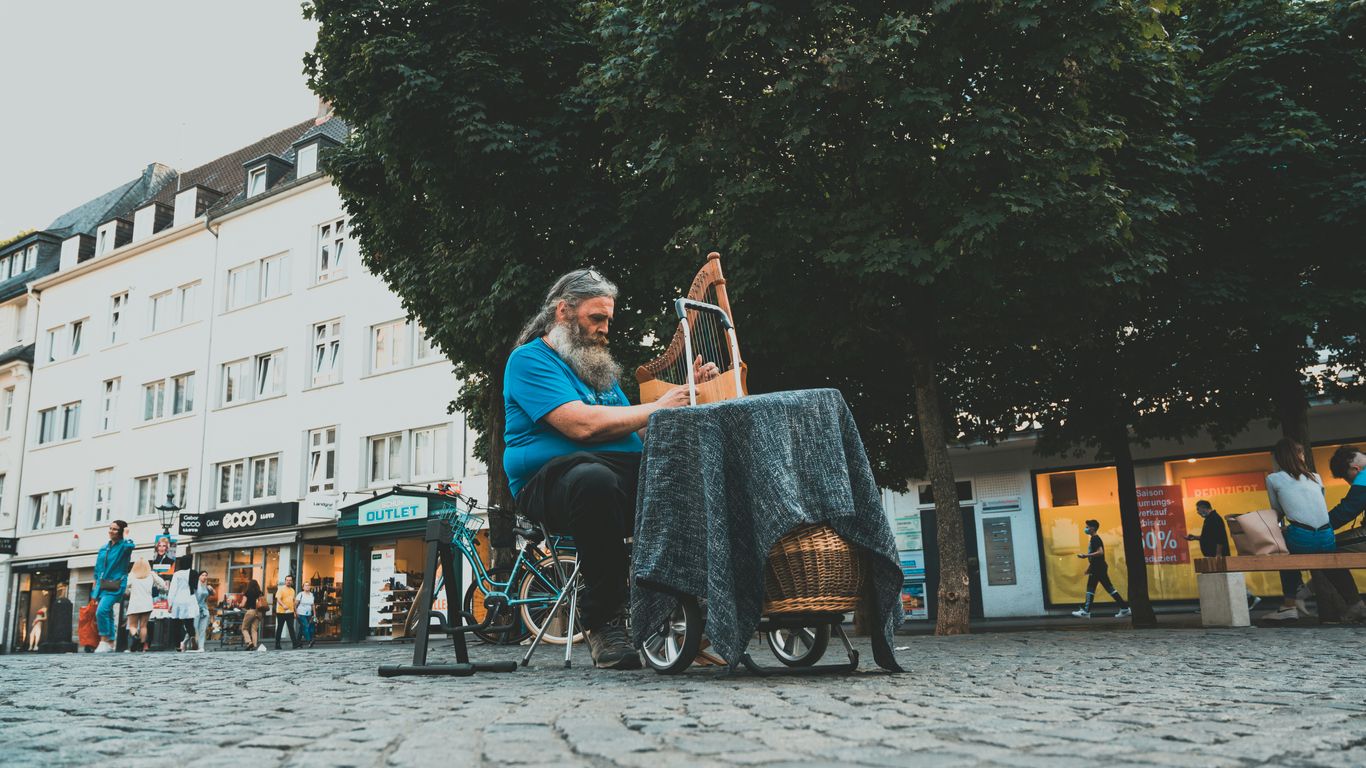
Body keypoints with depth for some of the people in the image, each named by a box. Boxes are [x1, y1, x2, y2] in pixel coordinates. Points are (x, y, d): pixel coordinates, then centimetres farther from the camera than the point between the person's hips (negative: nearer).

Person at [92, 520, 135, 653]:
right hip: (102, 585, 7)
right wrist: (94, 588, 17)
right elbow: (97, 569, 20)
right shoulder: (104, 548, 15)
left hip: (115, 585, -7)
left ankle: (104, 641, -16)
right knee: (108, 614, 10)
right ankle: (110, 643, 16)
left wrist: (126, 533, -13)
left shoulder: (123, 546, -4)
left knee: (102, 611, -22)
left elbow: (129, 545, -32)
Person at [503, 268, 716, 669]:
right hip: (554, 481, -7)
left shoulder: (597, 365, 27)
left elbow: (638, 434, 24)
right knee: (595, 479, -42)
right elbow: (582, 425, -15)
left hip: (629, 475, 7)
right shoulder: (530, 359, 1)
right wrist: (657, 408, -6)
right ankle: (603, 621, -29)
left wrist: (686, 393, 13)